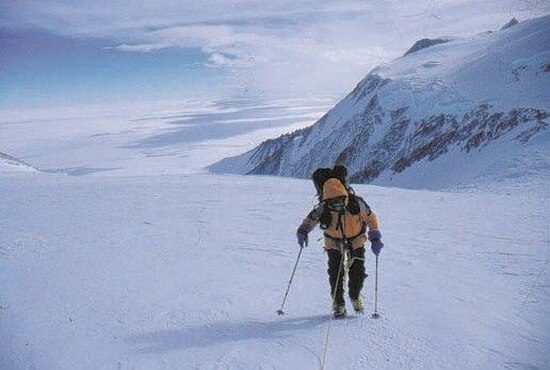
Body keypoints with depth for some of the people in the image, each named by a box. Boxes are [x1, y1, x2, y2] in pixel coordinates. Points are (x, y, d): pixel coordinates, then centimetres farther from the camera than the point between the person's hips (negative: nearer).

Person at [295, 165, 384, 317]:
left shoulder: (357, 203, -31)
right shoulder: (323, 209, -30)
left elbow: (371, 218, -14)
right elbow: (310, 219, -11)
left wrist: (375, 238, -18)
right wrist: (303, 230, -30)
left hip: (356, 238, 1)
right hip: (334, 241, 0)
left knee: (357, 270, -1)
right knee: (335, 271, -9)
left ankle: (355, 295, 30)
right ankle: (338, 302, 13)